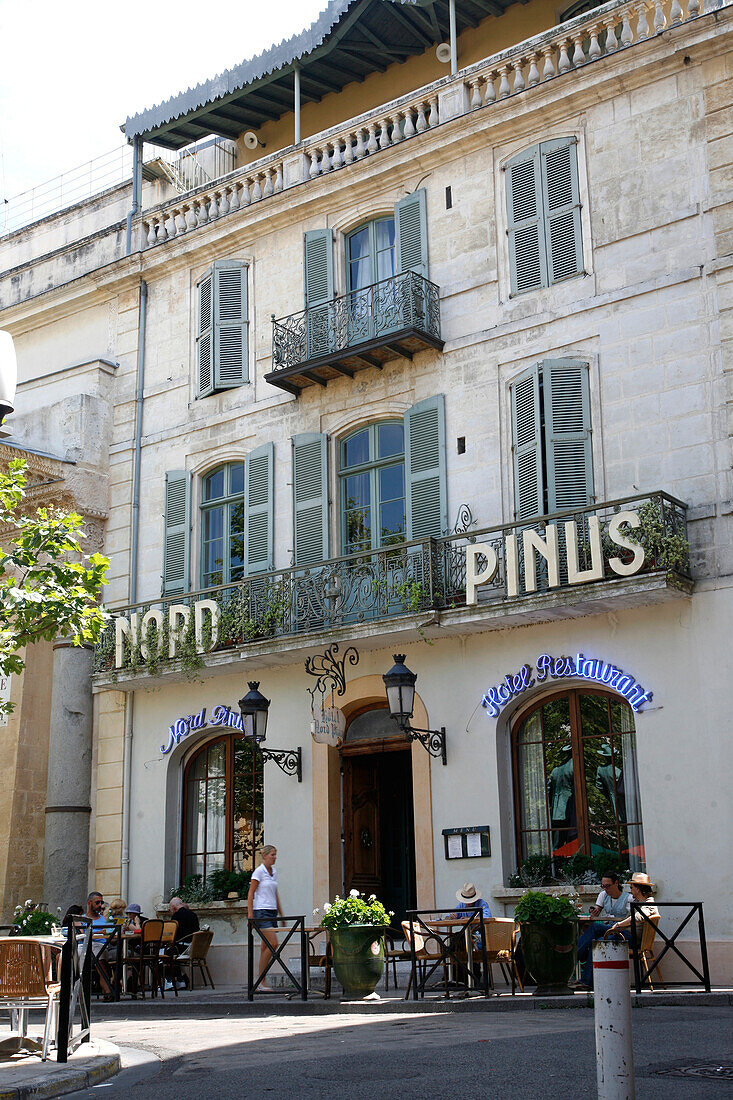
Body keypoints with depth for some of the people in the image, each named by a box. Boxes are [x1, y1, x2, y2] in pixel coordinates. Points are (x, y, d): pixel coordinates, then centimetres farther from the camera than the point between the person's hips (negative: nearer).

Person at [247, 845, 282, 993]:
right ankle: (261, 979, -9)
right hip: (261, 911, -7)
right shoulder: (259, 871, -7)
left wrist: (280, 913, 21)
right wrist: (250, 915, -15)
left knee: (266, 947, 5)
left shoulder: (274, 872, 14)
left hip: (272, 912, 7)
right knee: (273, 943, -16)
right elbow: (250, 894, -9)